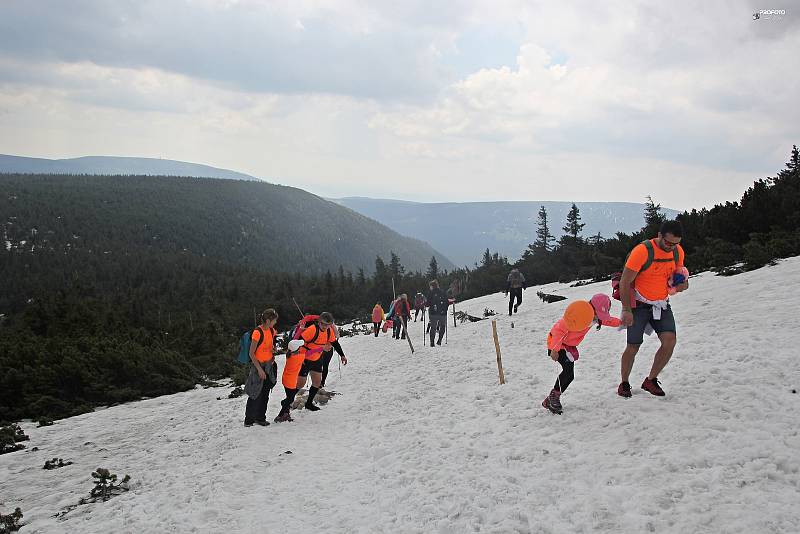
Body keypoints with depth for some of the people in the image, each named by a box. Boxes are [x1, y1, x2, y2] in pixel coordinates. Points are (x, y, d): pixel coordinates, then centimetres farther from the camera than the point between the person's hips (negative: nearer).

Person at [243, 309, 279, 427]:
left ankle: (260, 418, 20)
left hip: (269, 365, 7)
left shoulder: (272, 331, 3)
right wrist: (259, 369, -18)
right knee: (255, 394, -3)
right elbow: (251, 354, -18)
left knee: (265, 394, 10)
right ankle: (249, 419, 9)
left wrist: (272, 358, 5)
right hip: (258, 365, -7)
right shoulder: (257, 332, -20)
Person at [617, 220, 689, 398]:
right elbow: (625, 282, -18)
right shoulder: (642, 251, -22)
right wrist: (626, 310, -21)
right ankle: (624, 384, 22)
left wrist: (681, 284, -9)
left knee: (670, 340, -13)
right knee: (633, 347, 0)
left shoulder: (678, 251, -4)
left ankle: (651, 380, 5)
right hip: (639, 304, -4)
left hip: (662, 304, 5)